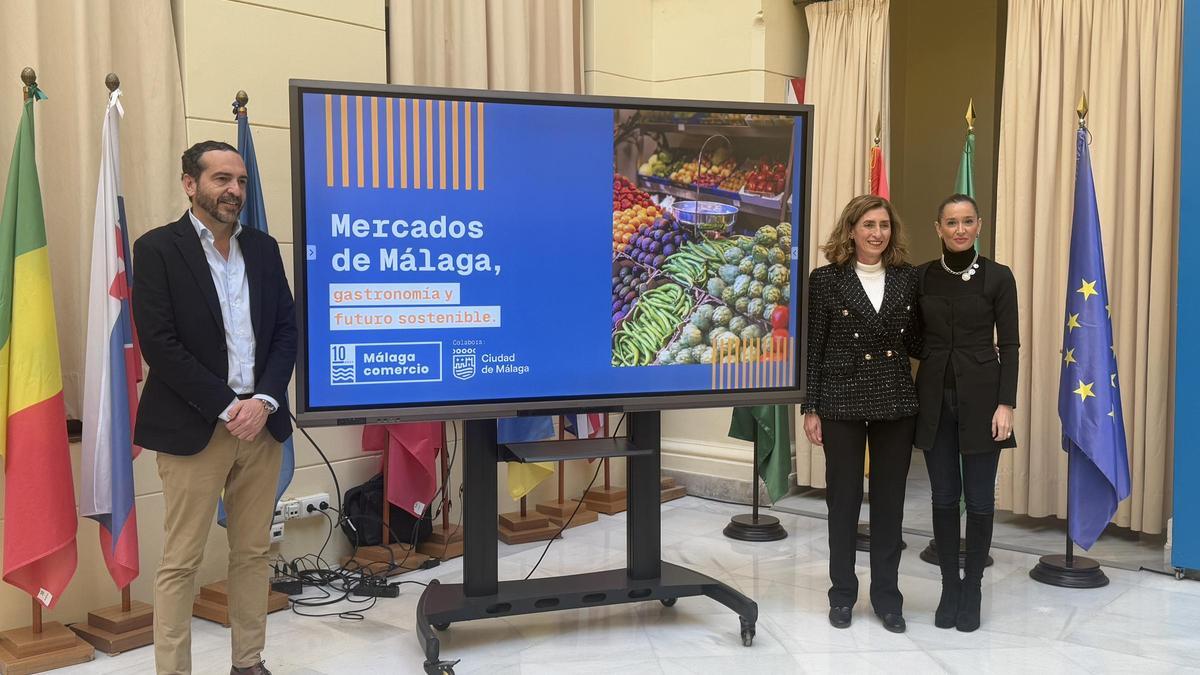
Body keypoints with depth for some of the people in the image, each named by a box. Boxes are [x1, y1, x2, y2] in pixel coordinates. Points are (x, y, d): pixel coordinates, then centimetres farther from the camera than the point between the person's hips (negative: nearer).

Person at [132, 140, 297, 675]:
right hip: (193, 427, -5)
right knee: (180, 561, 2)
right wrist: (226, 409, -14)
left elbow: (287, 330, 7)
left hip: (261, 423, 5)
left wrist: (263, 400, -8)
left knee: (252, 553, 12)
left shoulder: (263, 248, 11)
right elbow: (159, 344, -11)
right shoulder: (157, 249, -4)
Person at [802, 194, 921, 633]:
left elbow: (916, 342, 8)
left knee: (890, 498, 9)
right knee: (843, 498, 7)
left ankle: (886, 594, 22)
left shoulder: (908, 278, 4)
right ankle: (842, 594, 21)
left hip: (896, 401, 3)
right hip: (842, 401, -2)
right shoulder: (826, 279, -3)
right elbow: (813, 348, -3)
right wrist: (810, 409, -6)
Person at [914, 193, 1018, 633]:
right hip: (934, 395, 2)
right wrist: (909, 397, 2)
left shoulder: (998, 276, -3)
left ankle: (972, 590, 19)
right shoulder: (922, 276, 4)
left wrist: (1006, 404, -11)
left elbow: (1009, 345, -4)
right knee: (944, 497, 8)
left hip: (981, 394, -2)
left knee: (979, 498, 4)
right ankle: (949, 588, 21)